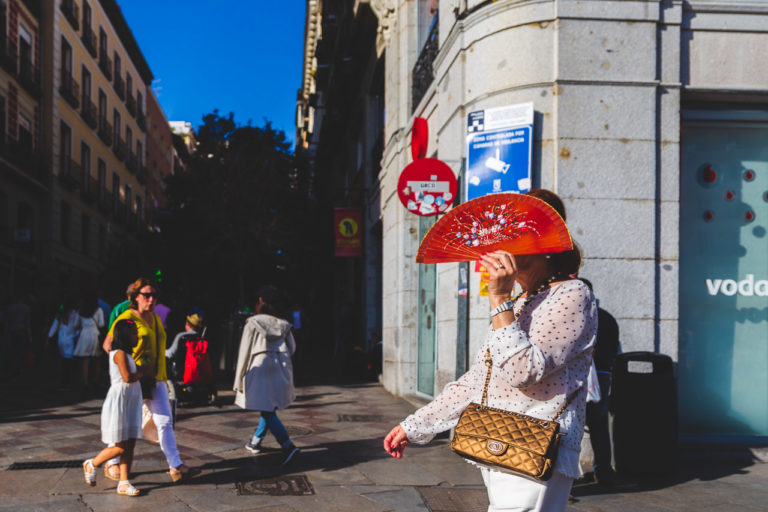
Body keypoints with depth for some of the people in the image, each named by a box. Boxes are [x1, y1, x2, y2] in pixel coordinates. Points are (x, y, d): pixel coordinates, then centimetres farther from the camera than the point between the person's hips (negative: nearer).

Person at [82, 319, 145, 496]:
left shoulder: (126, 354, 16)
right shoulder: (120, 354, -14)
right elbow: (128, 377, -22)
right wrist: (143, 372, -9)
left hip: (130, 404, 9)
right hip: (118, 403, -9)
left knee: (129, 445, 6)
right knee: (120, 446, -4)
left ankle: (124, 483, 9)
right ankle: (92, 464, 18)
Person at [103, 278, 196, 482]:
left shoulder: (156, 319, 13)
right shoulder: (127, 318, -9)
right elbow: (108, 344, -10)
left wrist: (164, 378, 19)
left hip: (156, 380, 6)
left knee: (165, 421, 0)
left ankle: (176, 466, 0)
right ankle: (112, 464, 23)